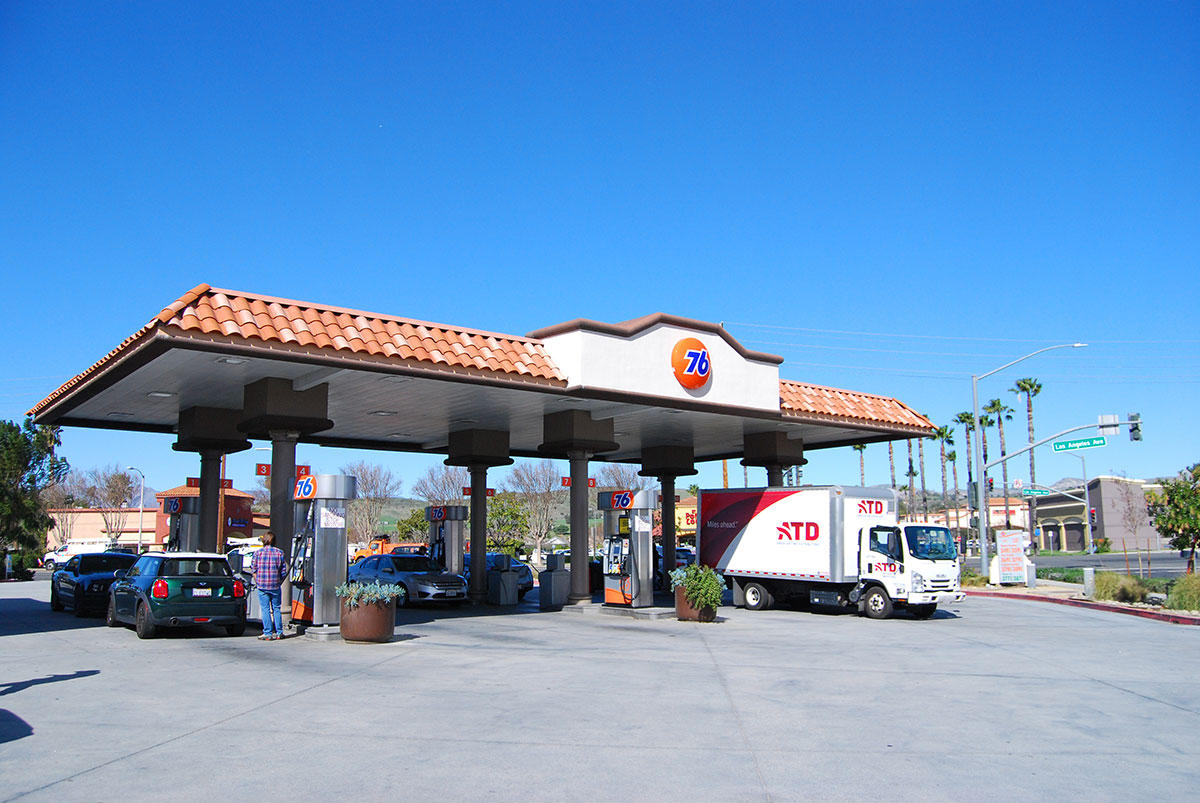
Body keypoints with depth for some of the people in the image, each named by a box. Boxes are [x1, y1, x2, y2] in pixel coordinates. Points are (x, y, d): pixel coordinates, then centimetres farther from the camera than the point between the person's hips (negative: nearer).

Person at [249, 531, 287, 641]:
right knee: (276, 608, 12)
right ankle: (279, 632, 14)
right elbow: (283, 571, 2)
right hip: (276, 586, 1)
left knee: (265, 609, 3)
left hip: (262, 586, -1)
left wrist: (257, 583, 13)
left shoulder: (257, 552, -2)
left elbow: (253, 570, 1)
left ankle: (268, 633, 1)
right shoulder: (279, 553, 1)